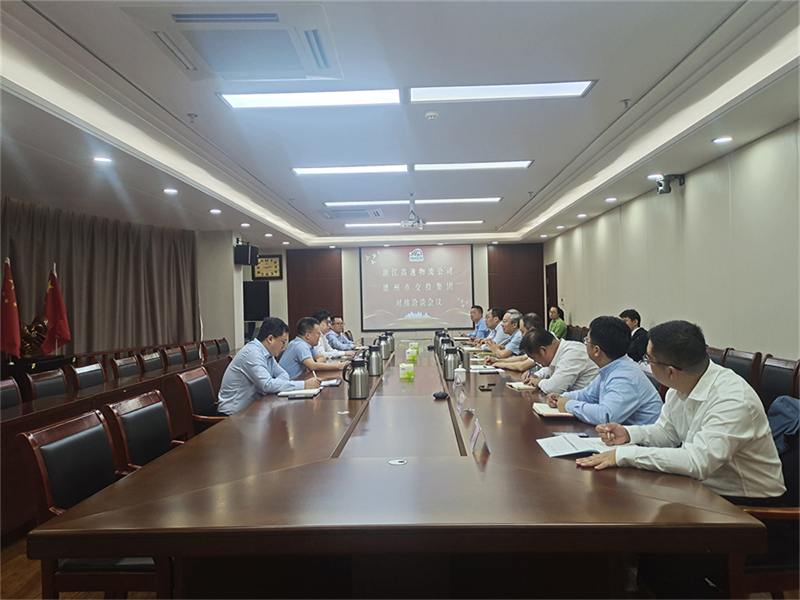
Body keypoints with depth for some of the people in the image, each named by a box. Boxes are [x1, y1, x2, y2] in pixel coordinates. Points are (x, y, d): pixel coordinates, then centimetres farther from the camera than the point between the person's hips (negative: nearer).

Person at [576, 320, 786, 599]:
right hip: (705, 489, 8)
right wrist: (629, 434, -8)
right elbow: (665, 431, 12)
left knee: (657, 566, -20)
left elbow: (699, 462, -37)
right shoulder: (680, 387, -3)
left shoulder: (733, 399, -28)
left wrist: (625, 454, -34)